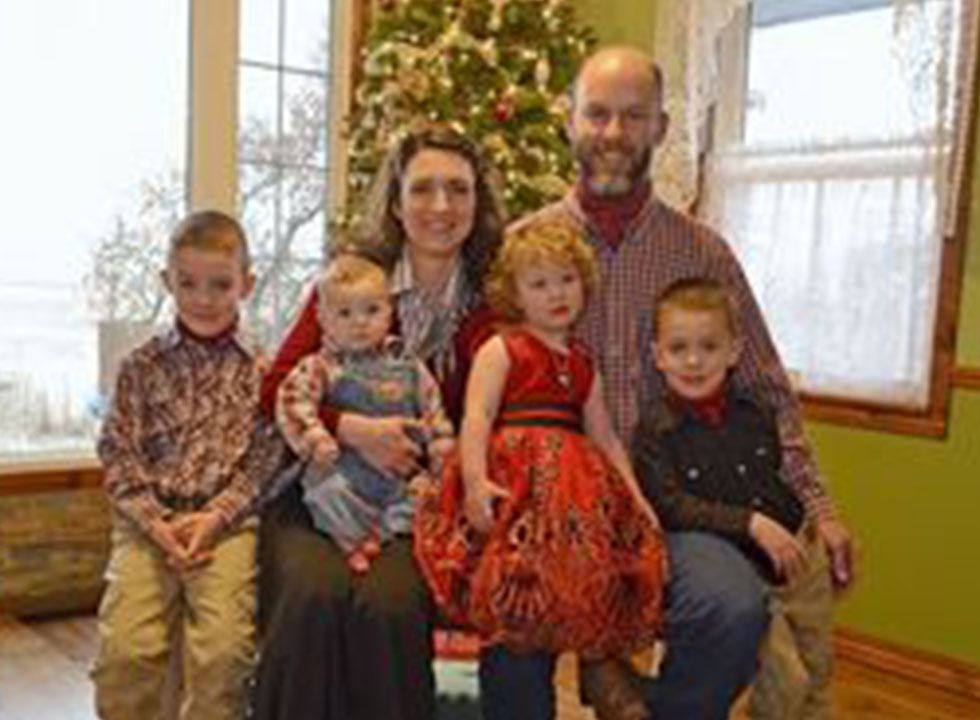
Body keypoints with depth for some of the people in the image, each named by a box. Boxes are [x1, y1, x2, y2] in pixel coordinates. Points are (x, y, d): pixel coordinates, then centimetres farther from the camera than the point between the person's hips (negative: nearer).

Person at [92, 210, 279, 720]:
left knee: (223, 648, -19)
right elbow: (118, 454, 5)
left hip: (229, 520, -1)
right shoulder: (142, 365, 8)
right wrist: (154, 522, -8)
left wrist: (216, 516, -11)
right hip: (150, 520, 1)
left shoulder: (260, 369, 4)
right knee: (125, 647, -15)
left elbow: (263, 459, 1)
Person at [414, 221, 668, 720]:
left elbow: (605, 438, 24)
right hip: (516, 478, -6)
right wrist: (475, 479, -23)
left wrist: (637, 497, 13)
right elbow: (477, 416, -8)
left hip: (580, 483, 6)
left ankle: (601, 660, 10)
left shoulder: (582, 365, 23)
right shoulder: (500, 349, 5)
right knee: (527, 559, -27)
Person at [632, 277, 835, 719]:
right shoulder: (656, 429, -12)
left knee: (818, 675, 16)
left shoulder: (756, 411, 3)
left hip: (798, 559, 5)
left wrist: (822, 527, 17)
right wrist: (751, 523, -27)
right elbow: (671, 506, -21)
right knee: (785, 679, -12)